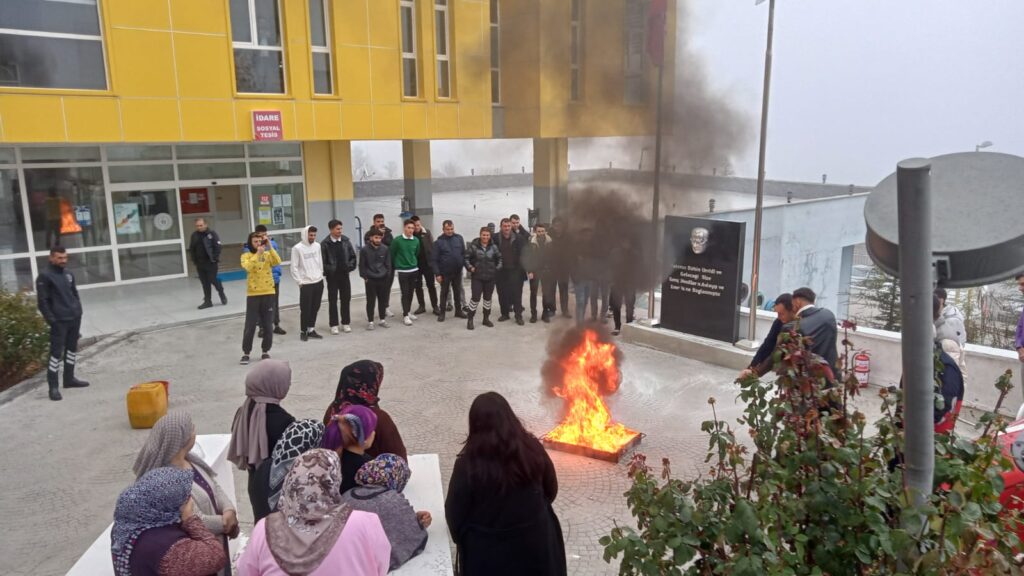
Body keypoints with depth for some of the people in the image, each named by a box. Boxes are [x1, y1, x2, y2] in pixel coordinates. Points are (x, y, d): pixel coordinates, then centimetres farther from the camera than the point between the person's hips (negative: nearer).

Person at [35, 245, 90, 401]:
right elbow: (42, 301, -12)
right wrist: (51, 320, -16)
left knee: (72, 348, 16)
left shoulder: (68, 274, 12)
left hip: (74, 318, 7)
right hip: (59, 321, -7)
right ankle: (53, 386, -3)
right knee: (56, 352, -7)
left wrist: (78, 311, 11)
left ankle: (69, 378, 29)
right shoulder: (45, 276, -9)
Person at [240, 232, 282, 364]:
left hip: (268, 293, 2)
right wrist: (258, 253, -25)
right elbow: (248, 267, -22)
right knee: (250, 325, 1)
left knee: (268, 325, 6)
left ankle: (266, 351, 20)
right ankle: (246, 353, 13)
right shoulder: (246, 256, -1)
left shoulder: (268, 254, 5)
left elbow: (277, 262, -14)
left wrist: (270, 247, -19)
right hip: (253, 295, -2)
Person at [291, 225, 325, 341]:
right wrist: (299, 281, -10)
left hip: (319, 282, 5)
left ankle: (311, 330, 21)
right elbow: (294, 267, -8)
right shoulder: (297, 248, -10)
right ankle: (303, 331, 11)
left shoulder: (317, 246, 5)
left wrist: (321, 275, 9)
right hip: (306, 284, -5)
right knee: (305, 308, -1)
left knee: (315, 307, 10)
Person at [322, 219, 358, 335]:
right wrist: (329, 270, -16)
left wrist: (350, 266, -7)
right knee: (332, 301, 5)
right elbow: (322, 261, -9)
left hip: (344, 274, 3)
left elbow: (352, 256, 6)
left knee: (346, 299, 8)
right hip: (332, 276, -3)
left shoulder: (346, 240, 0)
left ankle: (346, 323, 20)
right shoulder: (325, 243, -10)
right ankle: (334, 325, 13)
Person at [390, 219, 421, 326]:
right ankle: (405, 316, 1)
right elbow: (392, 254, -3)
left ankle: (408, 312, 26)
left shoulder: (416, 240, 0)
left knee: (411, 292, 13)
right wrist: (396, 265, 4)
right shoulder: (397, 240, -12)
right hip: (402, 271, -4)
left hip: (414, 270, 4)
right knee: (405, 293, -3)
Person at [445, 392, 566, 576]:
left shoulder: (468, 465, -22)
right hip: (536, 541, 3)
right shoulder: (533, 448, -13)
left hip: (490, 553, -2)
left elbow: (455, 514, -11)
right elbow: (551, 491, 2)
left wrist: (463, 540, 9)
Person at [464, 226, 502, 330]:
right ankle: (470, 319, 5)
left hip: (490, 277, 3)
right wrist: (470, 267, -12)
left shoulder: (493, 247, 1)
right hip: (477, 277, -3)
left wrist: (498, 268, 2)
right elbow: (466, 257, -2)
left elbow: (499, 258, 13)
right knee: (475, 298, -6)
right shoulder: (473, 246, -7)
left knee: (488, 298, 13)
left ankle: (486, 318, 26)